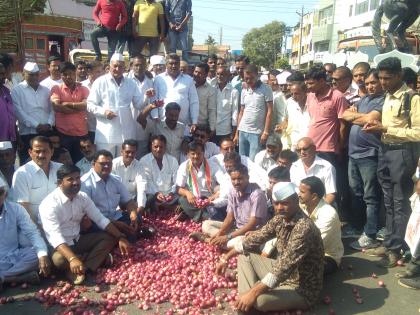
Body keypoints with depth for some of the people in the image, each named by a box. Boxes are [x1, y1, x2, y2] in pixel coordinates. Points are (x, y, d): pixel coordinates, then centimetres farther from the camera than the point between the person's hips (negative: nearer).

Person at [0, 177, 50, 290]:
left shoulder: (16, 209, -3)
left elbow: (32, 233, -9)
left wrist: (43, 255, -29)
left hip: (15, 257, 4)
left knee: (38, 254, -24)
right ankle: (25, 276, -19)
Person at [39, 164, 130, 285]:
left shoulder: (83, 197, -2)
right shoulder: (49, 204, -23)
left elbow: (101, 219, -1)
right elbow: (54, 236, -34)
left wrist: (120, 237, -14)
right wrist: (72, 259, -48)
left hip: (78, 240, 7)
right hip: (59, 246, -6)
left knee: (110, 237, -7)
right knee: (59, 260, -38)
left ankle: (82, 269, -21)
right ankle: (99, 258, -14)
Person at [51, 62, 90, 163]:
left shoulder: (84, 89, 7)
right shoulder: (56, 88, 3)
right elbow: (56, 107, -13)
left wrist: (68, 104, -9)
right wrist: (78, 108, -10)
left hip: (81, 133, 1)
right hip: (63, 133, -1)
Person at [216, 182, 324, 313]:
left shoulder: (304, 228, -29)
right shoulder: (280, 218, -2)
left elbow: (286, 266, -35)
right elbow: (257, 237, 8)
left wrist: (253, 293, -37)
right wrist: (226, 258, 8)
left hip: (302, 289, -9)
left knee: (259, 300, -34)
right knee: (244, 256, 8)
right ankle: (245, 300, -6)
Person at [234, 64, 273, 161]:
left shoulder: (266, 89, -5)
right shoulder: (244, 91, 10)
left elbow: (269, 111, -7)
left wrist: (266, 132, -12)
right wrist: (237, 133, 11)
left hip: (257, 132, -5)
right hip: (242, 131, 5)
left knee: (253, 161, -5)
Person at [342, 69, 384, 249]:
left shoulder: (384, 101, -8)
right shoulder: (364, 99, 18)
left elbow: (371, 119, -20)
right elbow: (345, 115, 12)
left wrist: (354, 116, -1)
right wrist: (360, 116, -6)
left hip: (369, 155, -8)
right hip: (353, 153, 8)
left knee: (371, 197, 0)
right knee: (355, 193, 16)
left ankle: (370, 236, 6)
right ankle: (355, 227, 29)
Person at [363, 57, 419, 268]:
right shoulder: (387, 96, 11)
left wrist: (385, 129, -19)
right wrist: (377, 127, -1)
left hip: (402, 153, -8)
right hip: (385, 151, 8)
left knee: (400, 204, 3)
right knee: (389, 203, 15)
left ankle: (397, 250, 13)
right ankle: (388, 244, 27)